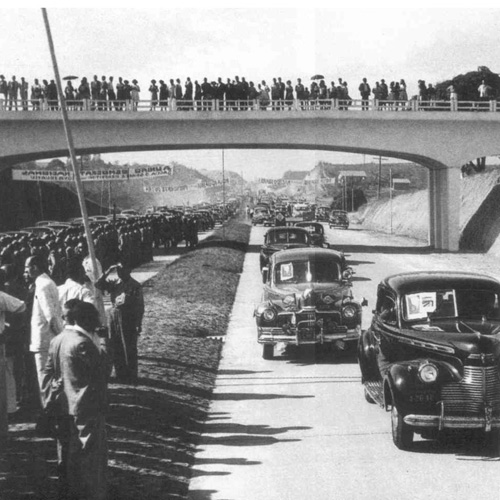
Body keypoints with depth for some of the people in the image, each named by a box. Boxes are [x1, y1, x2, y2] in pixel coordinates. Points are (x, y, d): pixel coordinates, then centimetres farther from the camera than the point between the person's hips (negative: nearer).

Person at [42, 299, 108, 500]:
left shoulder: (57, 341, 5)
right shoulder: (83, 343, -21)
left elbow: (48, 374, 9)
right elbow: (99, 372, -15)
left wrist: (48, 400, 14)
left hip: (62, 409, 8)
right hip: (85, 410, -8)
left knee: (66, 456, 18)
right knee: (90, 456, 3)